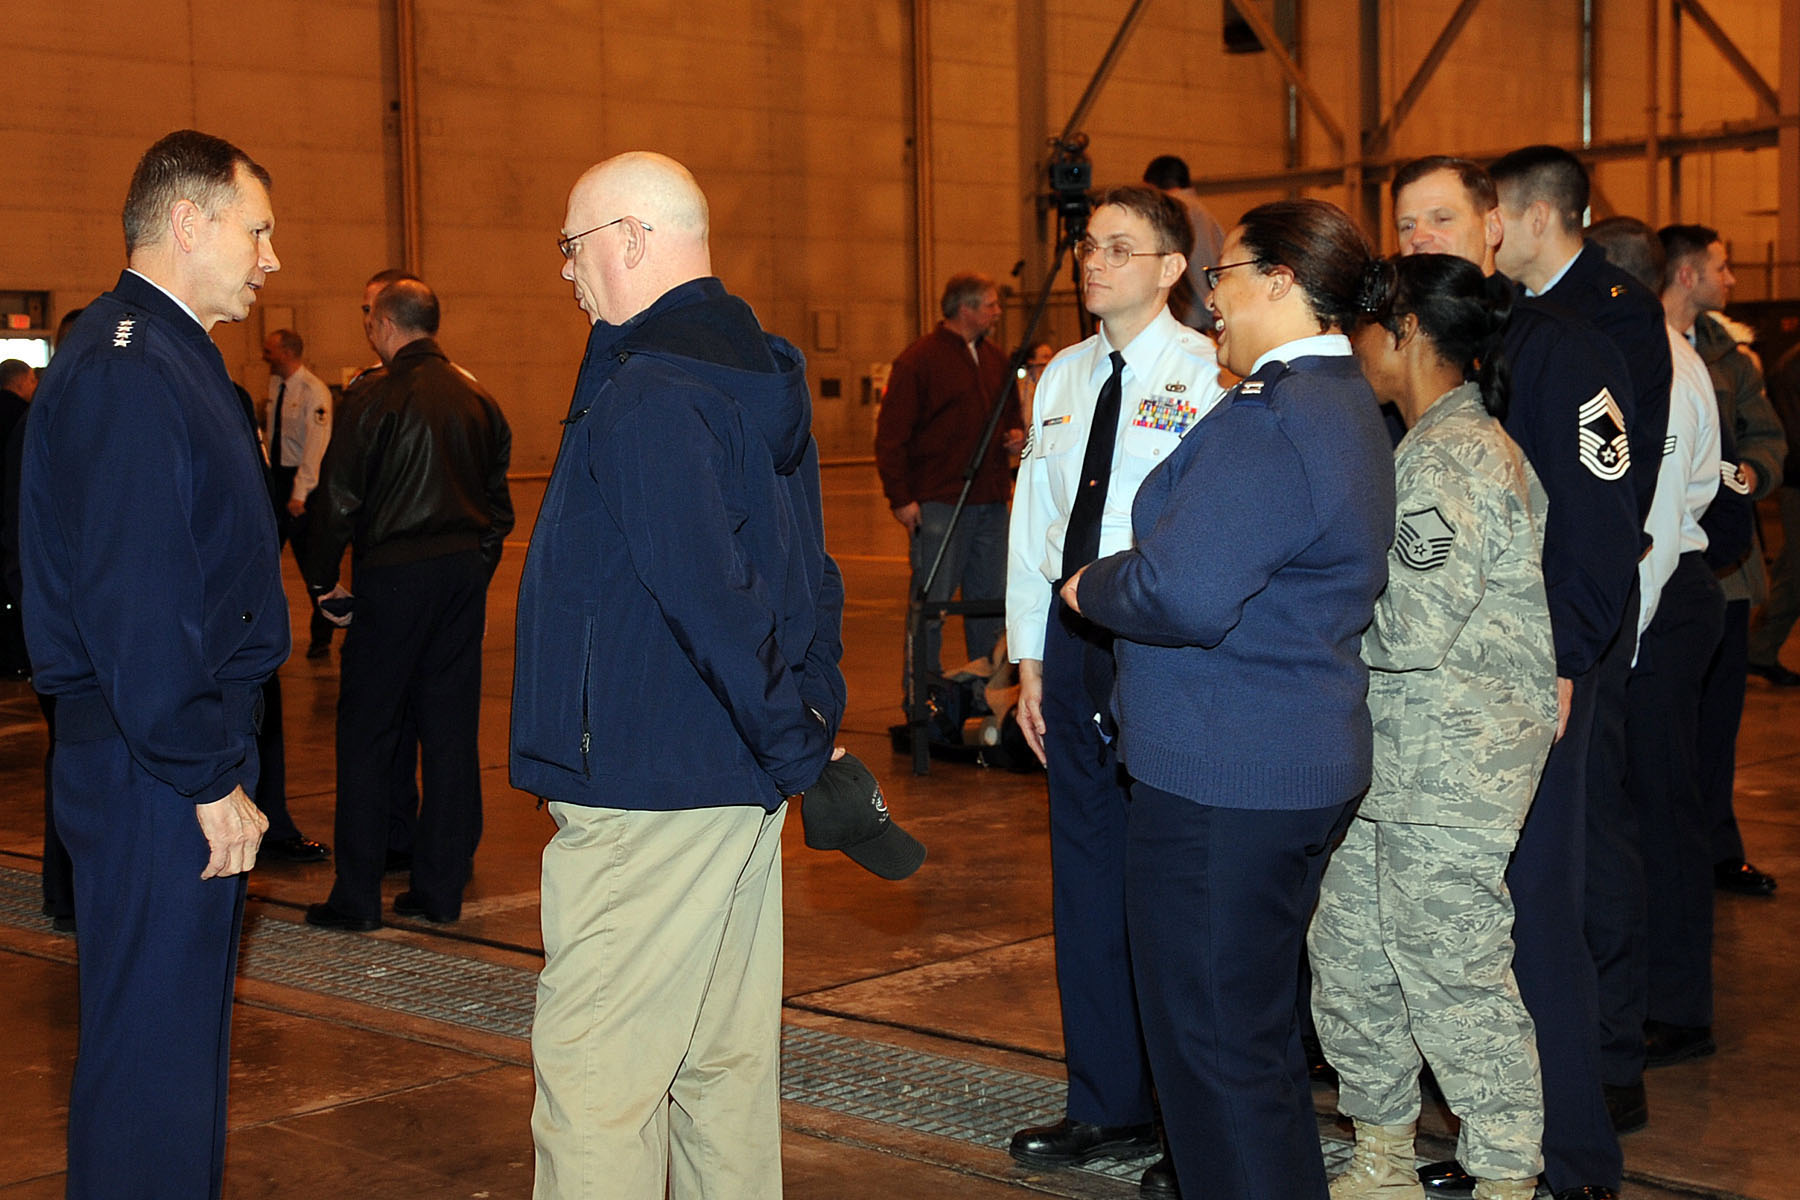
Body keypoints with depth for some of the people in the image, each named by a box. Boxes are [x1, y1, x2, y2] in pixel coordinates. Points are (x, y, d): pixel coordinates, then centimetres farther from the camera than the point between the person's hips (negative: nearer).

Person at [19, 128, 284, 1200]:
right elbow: (135, 607, -23)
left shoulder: (165, 357, 16)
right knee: (154, 1045, -2)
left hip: (177, 764, 10)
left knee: (184, 1030, 19)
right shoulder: (127, 373, -17)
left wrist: (224, 759, 14)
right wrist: (209, 779, -19)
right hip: (154, 780, -10)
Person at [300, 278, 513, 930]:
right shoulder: (478, 400, 8)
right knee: (451, 730, 9)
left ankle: (357, 895, 5)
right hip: (465, 571, 6)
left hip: (395, 575, -6)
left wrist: (321, 579, 2)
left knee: (366, 732, 3)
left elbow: (338, 497, -9)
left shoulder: (381, 400, -10)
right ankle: (440, 888, 13)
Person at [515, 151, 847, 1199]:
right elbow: (813, 576, 17)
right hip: (745, 783, 10)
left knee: (595, 1072, -4)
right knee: (728, 1056, 16)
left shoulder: (644, 395, -17)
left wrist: (793, 743, -17)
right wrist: (813, 717, 13)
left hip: (646, 787, -10)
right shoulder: (765, 375, 13)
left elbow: (707, 592, -24)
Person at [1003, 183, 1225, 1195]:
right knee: (1088, 875, 13)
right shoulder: (1063, 376, 13)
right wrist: (1031, 657, 12)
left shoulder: (1205, 374, -9)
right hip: (1072, 641, 7)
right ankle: (1109, 1105, 27)